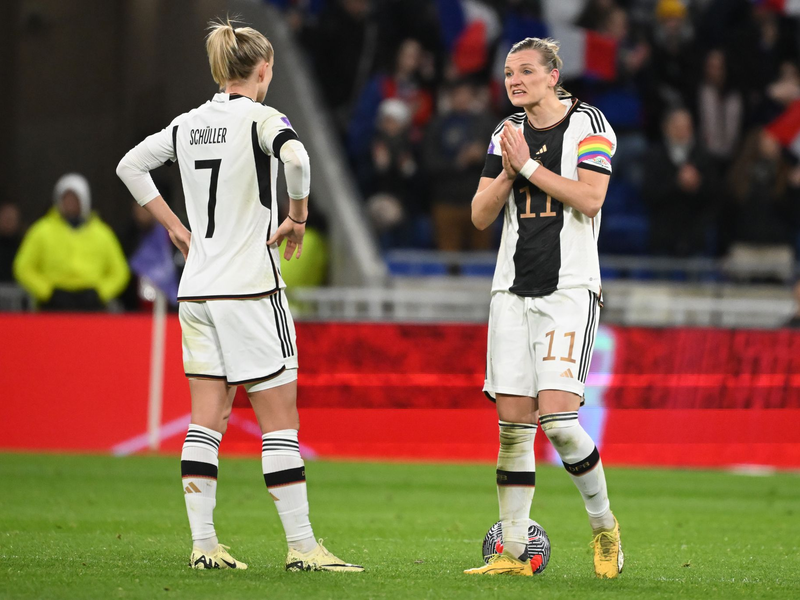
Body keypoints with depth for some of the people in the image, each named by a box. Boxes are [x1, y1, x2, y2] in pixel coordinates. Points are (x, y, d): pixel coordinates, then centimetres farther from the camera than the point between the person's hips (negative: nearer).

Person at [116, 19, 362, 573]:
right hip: (250, 288, -6)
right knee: (280, 419, -2)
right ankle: (301, 545, -2)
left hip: (197, 289, 6)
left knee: (207, 420, 7)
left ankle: (203, 543, 4)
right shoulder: (261, 118, -9)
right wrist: (298, 218, -12)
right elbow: (295, 156, -28)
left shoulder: (189, 124, 10)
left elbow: (131, 165, 19)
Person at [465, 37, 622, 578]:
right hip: (513, 291, 5)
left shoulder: (587, 124, -2)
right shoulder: (507, 134, 13)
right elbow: (480, 216, 8)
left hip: (569, 291, -5)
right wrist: (509, 172, -8)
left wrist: (529, 166, -13)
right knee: (513, 424, -1)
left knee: (558, 417, -16)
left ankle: (603, 524, 6)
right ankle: (513, 552, 3)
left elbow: (589, 198, -15)